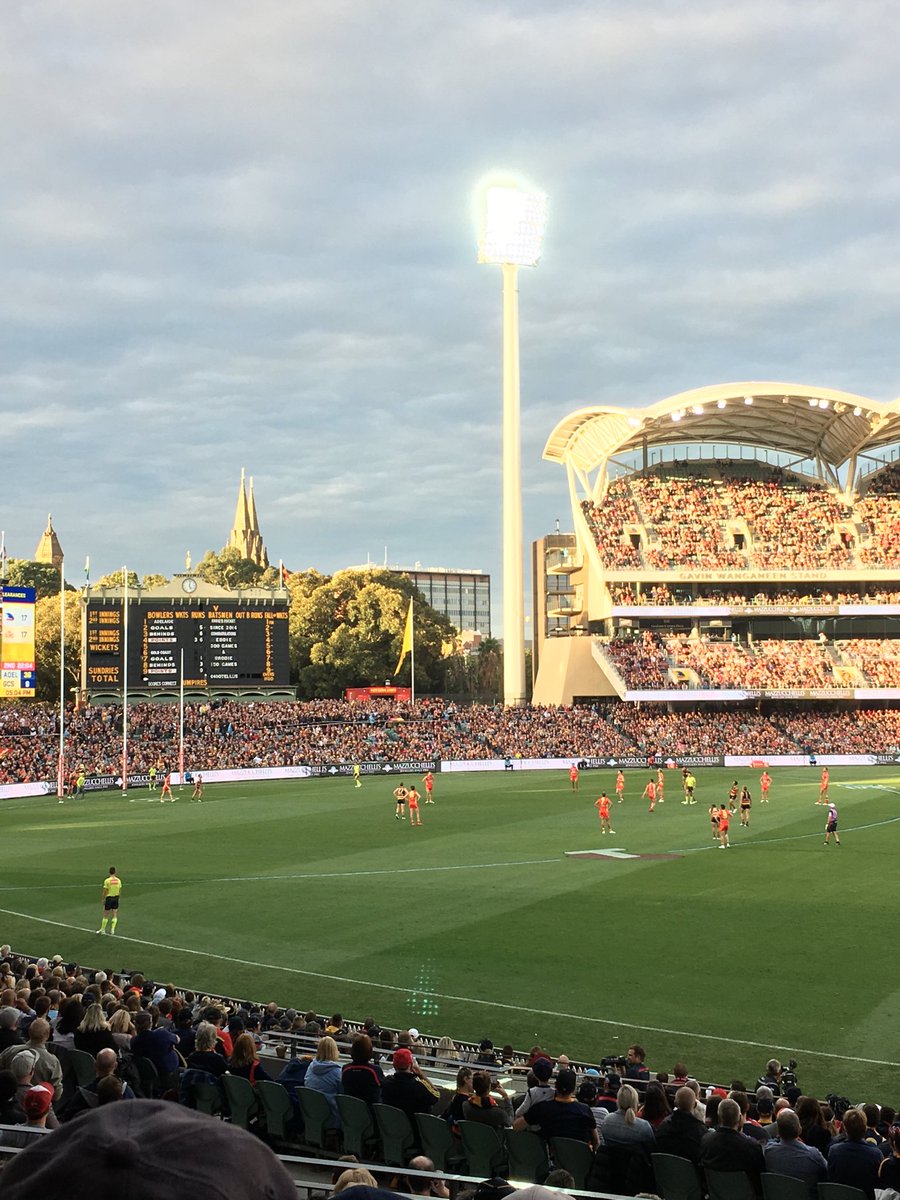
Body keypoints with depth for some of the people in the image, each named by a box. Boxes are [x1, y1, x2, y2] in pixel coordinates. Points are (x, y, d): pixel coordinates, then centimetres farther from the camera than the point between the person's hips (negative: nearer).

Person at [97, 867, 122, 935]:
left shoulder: (107, 880, -13)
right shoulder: (118, 880, -2)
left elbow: (105, 891, -11)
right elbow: (120, 891, 4)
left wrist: (103, 899, 1)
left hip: (109, 898, -3)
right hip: (116, 898, 3)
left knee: (106, 915, 8)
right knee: (114, 915, 11)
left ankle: (102, 929, 17)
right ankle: (112, 929, 8)